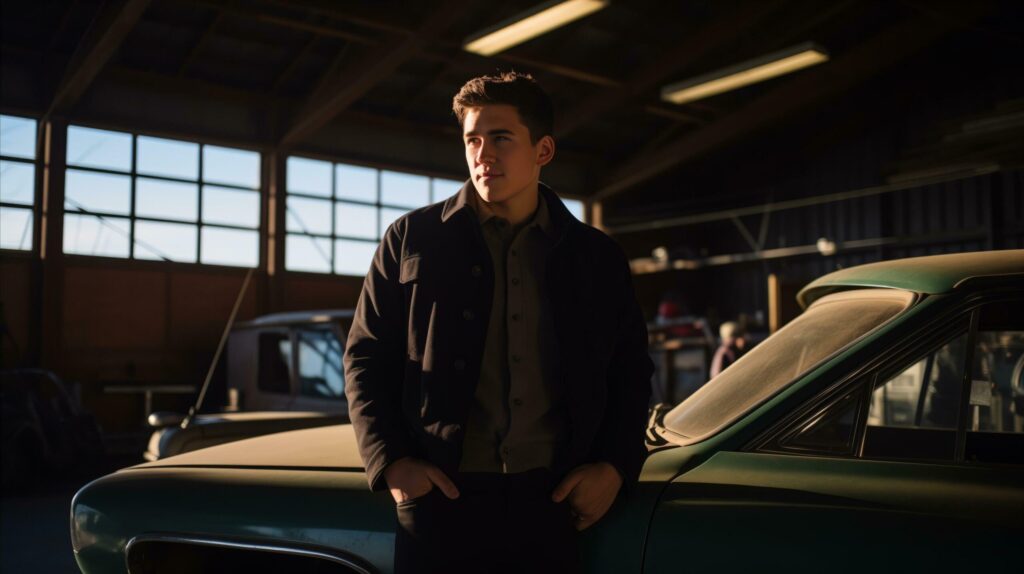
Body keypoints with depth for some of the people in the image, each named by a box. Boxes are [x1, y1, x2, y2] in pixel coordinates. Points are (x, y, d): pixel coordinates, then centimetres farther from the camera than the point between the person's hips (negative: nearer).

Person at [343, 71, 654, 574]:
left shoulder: (597, 258, 10)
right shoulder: (413, 239, 5)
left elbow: (630, 373, 14)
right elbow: (366, 358, 5)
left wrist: (616, 467, 1)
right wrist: (390, 462, -6)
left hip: (553, 499, 2)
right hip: (444, 496, -1)